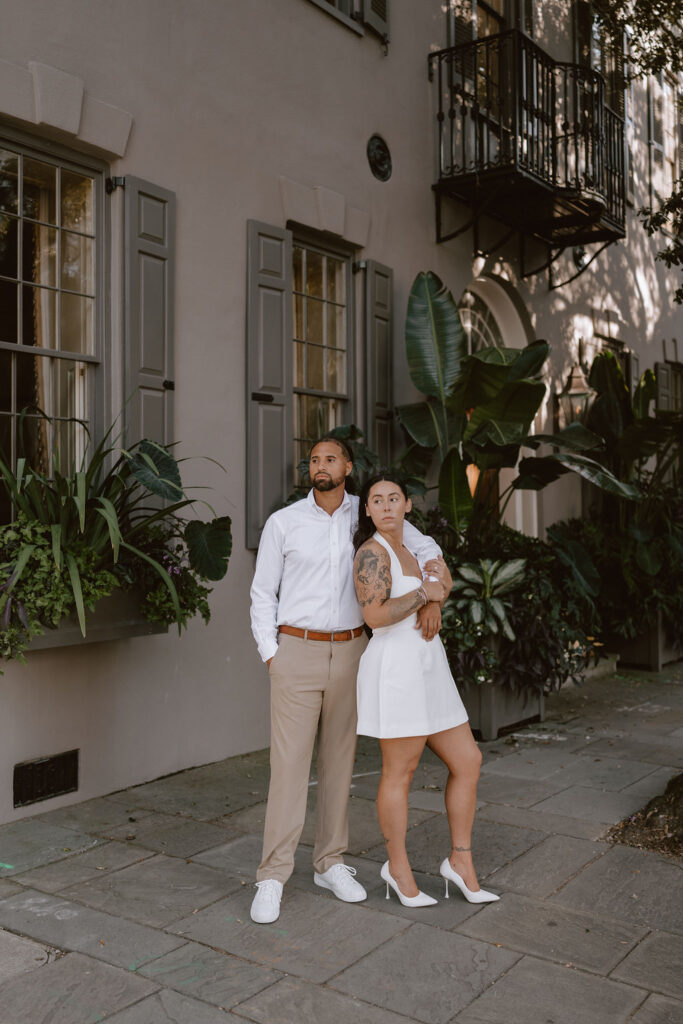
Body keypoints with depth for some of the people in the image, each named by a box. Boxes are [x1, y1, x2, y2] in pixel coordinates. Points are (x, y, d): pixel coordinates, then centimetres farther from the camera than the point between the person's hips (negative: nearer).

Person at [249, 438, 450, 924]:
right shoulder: (283, 522, -2)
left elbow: (425, 548, 5)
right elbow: (263, 593, 3)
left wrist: (432, 596, -14)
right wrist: (270, 657, -5)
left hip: (350, 652, 3)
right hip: (297, 651, -2)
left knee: (340, 760, 10)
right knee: (289, 764, -4)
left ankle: (330, 863, 23)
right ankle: (273, 876, 4)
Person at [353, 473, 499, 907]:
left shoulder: (404, 551, 17)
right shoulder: (373, 552, -12)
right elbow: (376, 615, -24)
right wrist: (425, 592, -14)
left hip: (427, 672, 9)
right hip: (395, 671, -9)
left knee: (468, 762, 8)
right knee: (400, 772, 5)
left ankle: (461, 861, 22)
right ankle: (399, 866, 24)